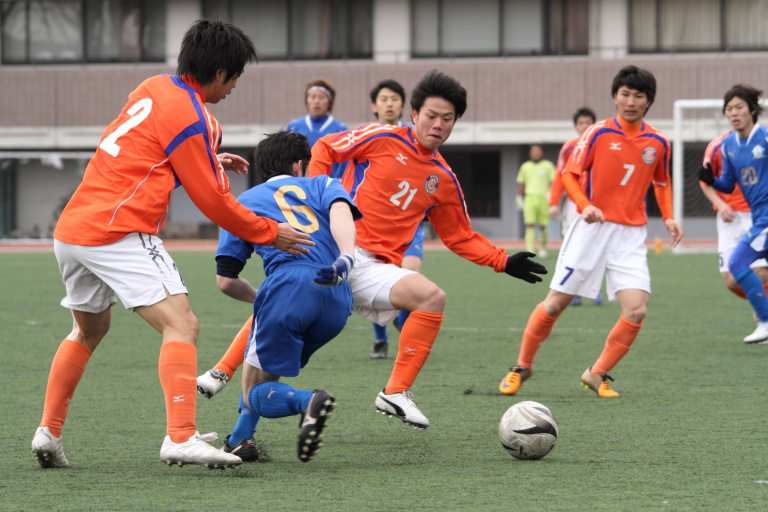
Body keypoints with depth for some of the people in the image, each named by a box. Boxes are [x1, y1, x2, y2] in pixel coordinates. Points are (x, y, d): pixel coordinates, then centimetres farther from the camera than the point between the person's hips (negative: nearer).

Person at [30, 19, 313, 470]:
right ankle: (181, 438, -27)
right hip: (118, 232, -9)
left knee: (89, 330, 27)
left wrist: (210, 161, 29)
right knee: (181, 324, -13)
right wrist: (270, 233, 5)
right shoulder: (189, 118, -10)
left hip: (72, 229, 9)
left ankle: (49, 432, 25)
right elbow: (213, 202, -6)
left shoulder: (154, 88, 15)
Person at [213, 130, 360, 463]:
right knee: (266, 366, 28)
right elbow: (340, 212, 0)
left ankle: (309, 402, -26)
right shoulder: (323, 185, 27)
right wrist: (346, 258, -18)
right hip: (338, 300, 3)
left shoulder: (244, 202, 25)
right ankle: (241, 438, 15)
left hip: (287, 288, -3)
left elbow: (225, 280, 17)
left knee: (255, 394, 4)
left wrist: (258, 297, 38)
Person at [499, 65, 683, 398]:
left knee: (636, 311, -13)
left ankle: (597, 375, 6)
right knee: (555, 304, 1)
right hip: (592, 229, -2)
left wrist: (668, 218, 6)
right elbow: (570, 174, -3)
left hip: (631, 235, 2)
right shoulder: (599, 133, -5)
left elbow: (662, 182, 21)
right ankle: (522, 366, 22)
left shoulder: (658, 143, 4)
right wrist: (584, 206, -20)